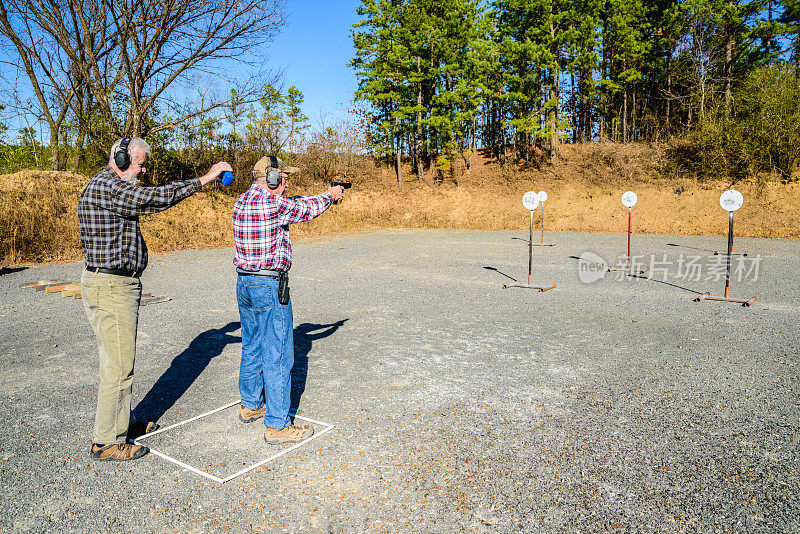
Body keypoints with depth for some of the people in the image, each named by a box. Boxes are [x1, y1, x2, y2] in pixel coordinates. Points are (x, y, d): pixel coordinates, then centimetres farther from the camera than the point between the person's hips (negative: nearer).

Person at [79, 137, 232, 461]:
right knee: (118, 367, -3)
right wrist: (206, 178, -23)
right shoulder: (106, 186, -17)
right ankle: (106, 442, 9)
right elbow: (156, 198, -26)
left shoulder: (107, 186, 18)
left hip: (115, 284, 11)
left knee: (118, 362, 19)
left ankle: (120, 424, 32)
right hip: (111, 287, -11)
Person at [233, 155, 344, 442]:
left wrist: (321, 196, 22)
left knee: (252, 348, 21)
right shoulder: (274, 205, -18)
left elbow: (294, 203, 18)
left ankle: (251, 405, 36)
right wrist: (330, 195, 18)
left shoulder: (241, 201, 8)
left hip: (244, 284, 9)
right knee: (277, 356, -2)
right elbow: (308, 209, -2)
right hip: (270, 288, -9)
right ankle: (277, 424, 6)